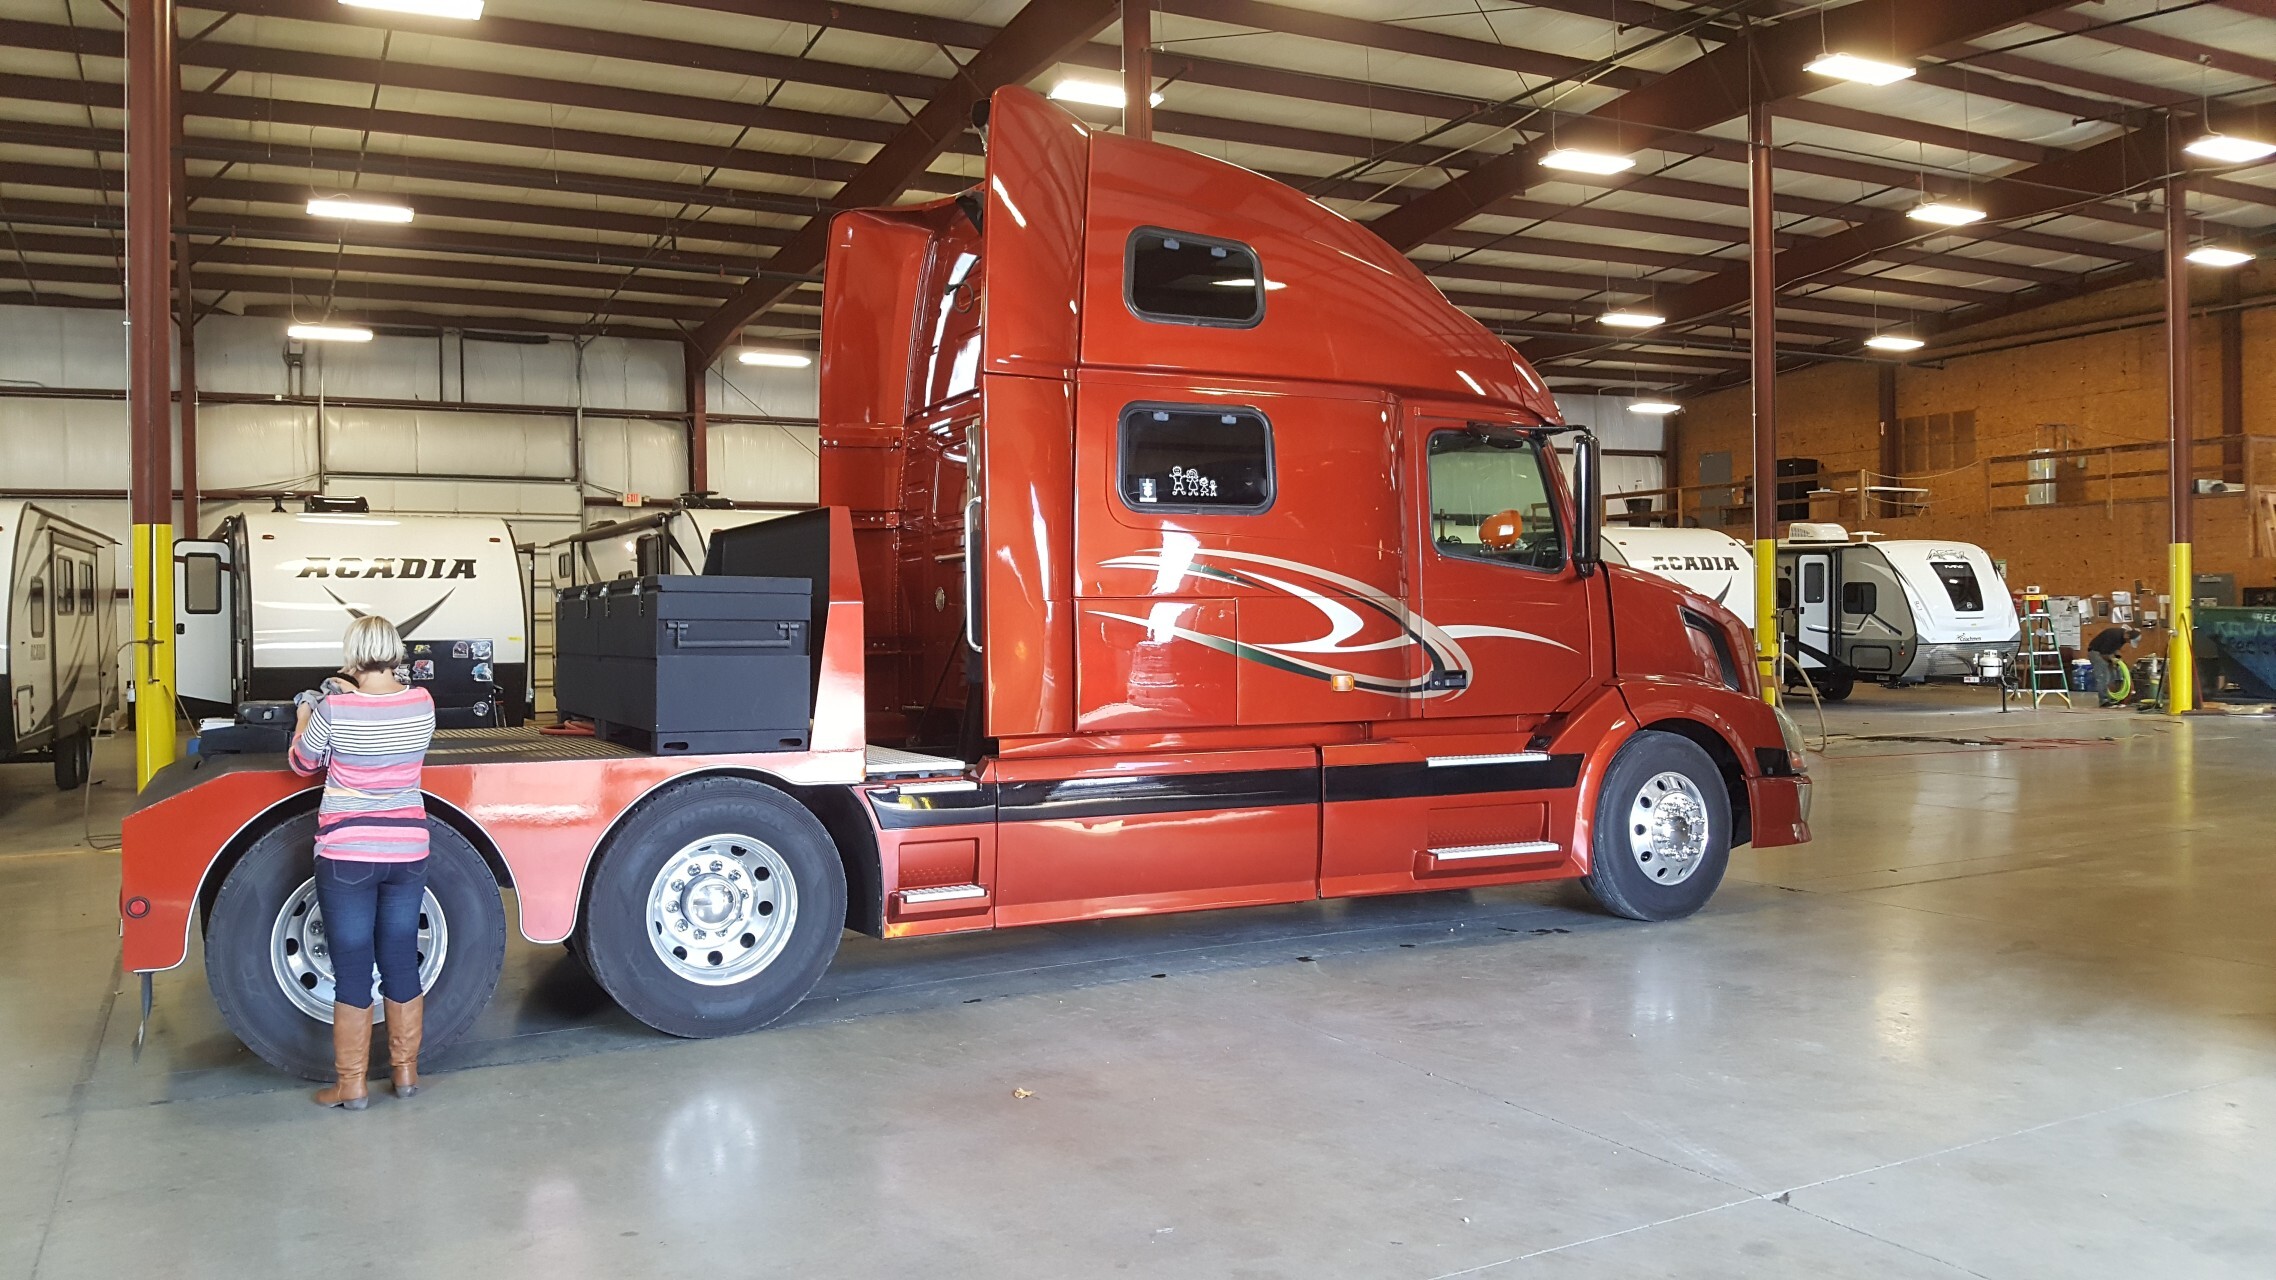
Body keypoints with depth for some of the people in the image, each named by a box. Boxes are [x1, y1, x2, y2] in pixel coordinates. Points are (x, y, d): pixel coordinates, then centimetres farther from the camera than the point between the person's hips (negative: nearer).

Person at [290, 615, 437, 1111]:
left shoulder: (333, 710, -14)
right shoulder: (422, 703, -5)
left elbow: (303, 764, 4)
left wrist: (306, 713, 19)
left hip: (347, 856, -3)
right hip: (407, 852, 3)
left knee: (353, 971, 5)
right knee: (402, 963, 14)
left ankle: (351, 1085, 14)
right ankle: (406, 1072, 24)